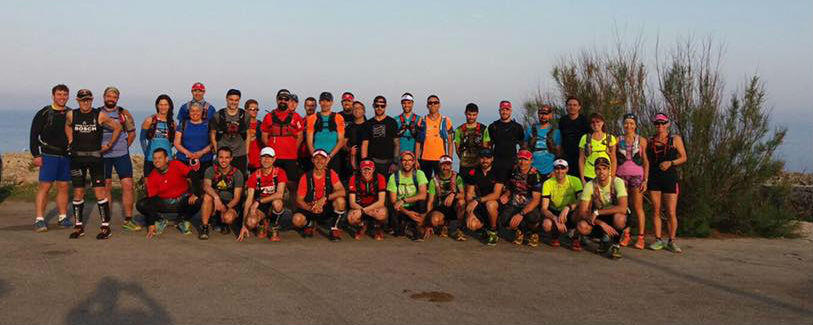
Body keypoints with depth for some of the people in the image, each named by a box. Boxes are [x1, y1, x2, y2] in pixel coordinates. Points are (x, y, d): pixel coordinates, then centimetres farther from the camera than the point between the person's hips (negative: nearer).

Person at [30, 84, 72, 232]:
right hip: (49, 156, -4)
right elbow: (34, 135, -3)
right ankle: (39, 220, -6)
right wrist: (36, 155, -9)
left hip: (66, 156, 4)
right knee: (44, 187, -7)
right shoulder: (44, 113, -2)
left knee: (63, 187, 8)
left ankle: (63, 217, 16)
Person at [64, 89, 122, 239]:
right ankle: (78, 226, 16)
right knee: (78, 192, 5)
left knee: (99, 191, -6)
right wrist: (70, 141, 14)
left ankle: (105, 226, 0)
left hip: (95, 157, -2)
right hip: (77, 158, 3)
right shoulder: (71, 115, 3)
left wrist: (109, 145, 4)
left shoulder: (100, 115, -5)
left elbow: (117, 127, 5)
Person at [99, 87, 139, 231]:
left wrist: (124, 147, 7)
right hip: (102, 155, 0)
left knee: (128, 185, -5)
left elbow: (132, 133, 11)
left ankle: (128, 220, 3)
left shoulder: (124, 114, 3)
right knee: (106, 187, 7)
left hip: (121, 154, 0)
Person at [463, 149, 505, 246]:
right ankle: (485, 225, 13)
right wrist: (470, 213, -14)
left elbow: (496, 195, -20)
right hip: (479, 206, 3)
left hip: (495, 204, -3)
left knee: (490, 204, -38)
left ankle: (493, 231, -13)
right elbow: (469, 194, 0)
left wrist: (477, 200, -30)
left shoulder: (498, 173, -11)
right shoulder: (473, 173, 0)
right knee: (472, 225, -24)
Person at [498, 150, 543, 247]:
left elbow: (536, 200, -21)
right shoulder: (513, 171, 0)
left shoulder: (535, 175, -16)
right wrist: (506, 195, -9)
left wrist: (521, 214, -31)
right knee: (504, 221, -25)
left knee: (532, 217, -37)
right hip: (514, 205, 4)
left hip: (530, 206, -3)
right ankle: (519, 231, 11)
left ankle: (534, 233, 1)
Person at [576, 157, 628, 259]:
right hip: (599, 218, 3)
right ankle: (604, 238, 5)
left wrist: (597, 212, -34)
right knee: (581, 227, -26)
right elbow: (582, 212, -18)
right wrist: (602, 223, -31)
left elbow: (622, 208, -36)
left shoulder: (617, 182, -22)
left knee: (619, 218, -39)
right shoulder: (590, 185, -14)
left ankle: (616, 245, -9)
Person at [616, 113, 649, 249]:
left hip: (637, 176, -2)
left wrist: (645, 180, -4)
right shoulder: (618, 140, 8)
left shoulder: (642, 140, 4)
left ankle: (640, 238, 1)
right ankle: (626, 236, 8)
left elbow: (646, 162, 3)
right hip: (622, 175, 2)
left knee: (638, 207, -3)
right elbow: (614, 160, 11)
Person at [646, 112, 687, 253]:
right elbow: (646, 160, 16)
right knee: (656, 211, 3)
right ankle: (658, 240, 10)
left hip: (670, 177, -2)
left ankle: (672, 241, 5)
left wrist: (670, 163, -13)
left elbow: (683, 157, 3)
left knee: (671, 212, -4)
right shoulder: (650, 141, 11)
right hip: (654, 178, 2)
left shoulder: (675, 139, 4)